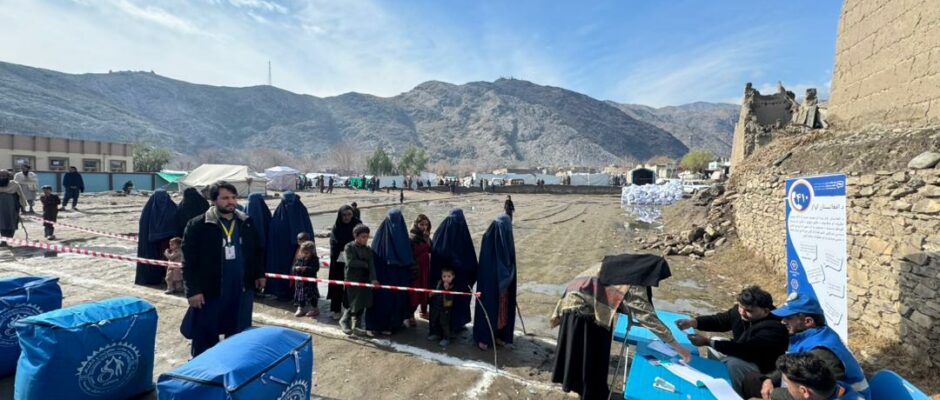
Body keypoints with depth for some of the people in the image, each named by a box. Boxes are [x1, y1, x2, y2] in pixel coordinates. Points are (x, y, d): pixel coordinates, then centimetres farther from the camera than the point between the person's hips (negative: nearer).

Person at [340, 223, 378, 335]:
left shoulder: (368, 249, 7)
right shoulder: (349, 247, -5)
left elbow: (371, 265, -3)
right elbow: (351, 262, -17)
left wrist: (373, 278, -16)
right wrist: (365, 264, -8)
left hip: (365, 279, 5)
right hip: (352, 279, -5)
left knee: (363, 303, 8)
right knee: (355, 303, -6)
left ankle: (356, 325, 25)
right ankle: (344, 321, 16)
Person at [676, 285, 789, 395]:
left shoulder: (773, 328, -32)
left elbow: (744, 350, -38)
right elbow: (719, 320, 2)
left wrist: (707, 342, -39)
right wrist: (693, 322, -18)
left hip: (762, 367, -8)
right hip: (741, 355, 8)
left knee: (734, 363, -30)